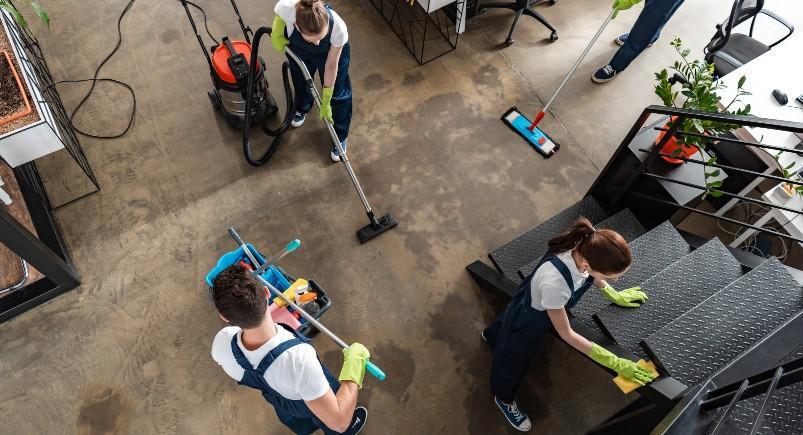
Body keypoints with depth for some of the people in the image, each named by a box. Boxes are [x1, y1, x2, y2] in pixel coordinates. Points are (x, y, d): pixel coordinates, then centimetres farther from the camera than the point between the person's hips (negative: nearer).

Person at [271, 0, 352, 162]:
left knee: (338, 94, 5)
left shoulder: (338, 28, -44)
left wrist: (325, 102, -20)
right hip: (299, 49, 2)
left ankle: (340, 137, 29)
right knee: (300, 81, 25)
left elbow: (331, 66, -28)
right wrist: (276, 34, -20)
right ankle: (302, 109, 59)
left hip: (331, 51, -2)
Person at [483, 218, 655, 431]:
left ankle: (491, 335, 76)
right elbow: (566, 334, -31)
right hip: (525, 323, -6)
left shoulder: (586, 247, -30)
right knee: (513, 363, 26)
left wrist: (615, 296, 9)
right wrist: (615, 363, -25)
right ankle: (503, 399, 59)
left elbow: (593, 276, -1)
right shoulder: (554, 282, -50)